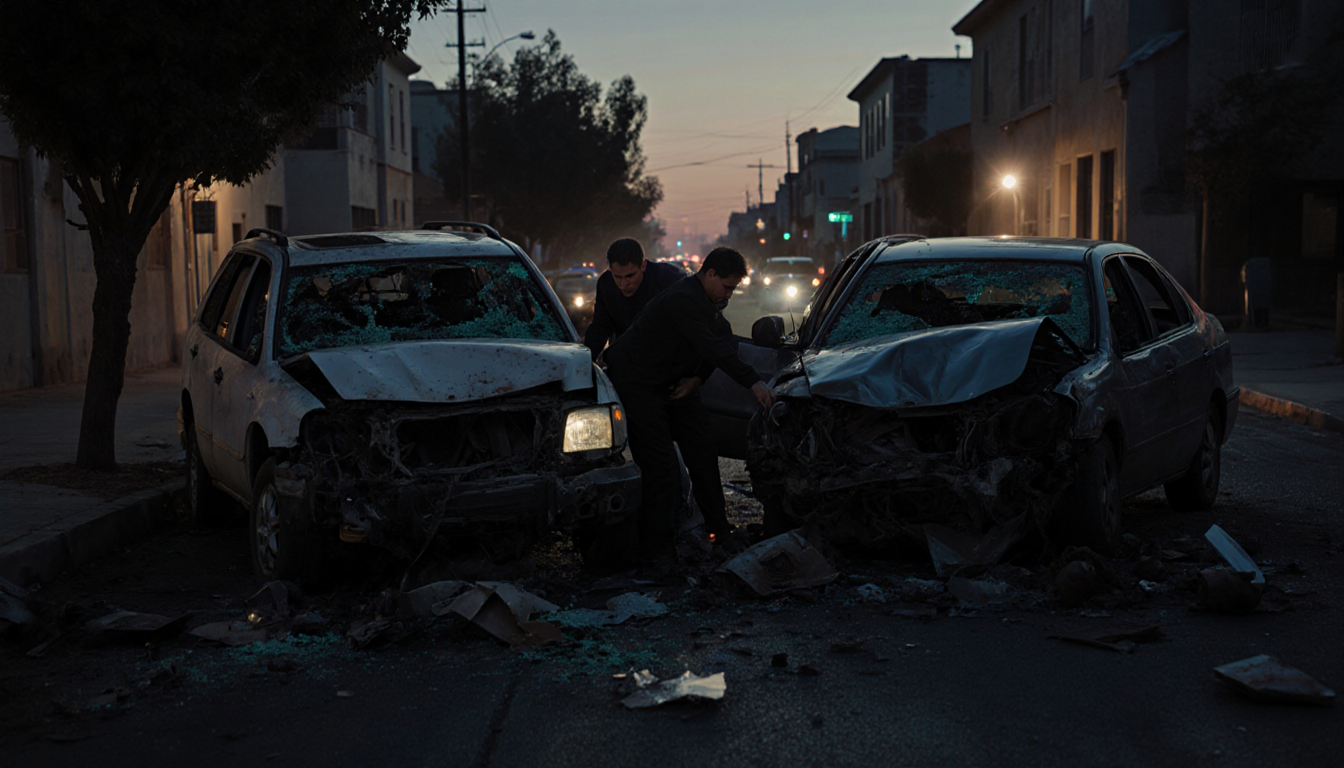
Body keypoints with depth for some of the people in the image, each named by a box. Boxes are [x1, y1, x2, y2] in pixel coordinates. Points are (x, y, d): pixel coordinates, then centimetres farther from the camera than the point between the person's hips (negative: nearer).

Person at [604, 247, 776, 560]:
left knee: (703, 449, 8)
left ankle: (718, 527, 19)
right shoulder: (683, 300, -28)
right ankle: (655, 549, -8)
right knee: (661, 466, -14)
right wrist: (753, 382, -39)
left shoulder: (707, 300, 5)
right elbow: (713, 348, -35)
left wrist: (697, 378, -7)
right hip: (637, 383, -10)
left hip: (672, 382, 10)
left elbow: (722, 343, 10)